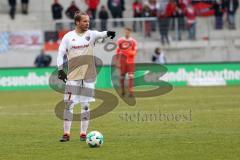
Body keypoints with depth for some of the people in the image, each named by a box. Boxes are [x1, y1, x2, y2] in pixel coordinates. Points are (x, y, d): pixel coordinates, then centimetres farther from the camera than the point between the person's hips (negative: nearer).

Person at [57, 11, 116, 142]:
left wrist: (107, 33, -41)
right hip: (73, 76, -1)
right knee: (69, 104, -4)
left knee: (86, 105, 5)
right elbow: (61, 54, 4)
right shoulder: (68, 37, 1)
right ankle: (66, 134, 1)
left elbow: (100, 34, -19)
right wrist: (60, 69, -6)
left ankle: (83, 133, 12)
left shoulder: (91, 34, 2)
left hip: (88, 76, 1)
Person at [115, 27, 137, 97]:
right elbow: (117, 52, 6)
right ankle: (122, 91, 19)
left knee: (131, 76, -9)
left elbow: (135, 51, 3)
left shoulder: (133, 41, 2)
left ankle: (131, 91, -11)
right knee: (122, 76, 6)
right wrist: (117, 62, 3)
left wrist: (132, 53, -19)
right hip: (122, 61, 1)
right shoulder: (120, 41, 3)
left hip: (130, 61, -1)